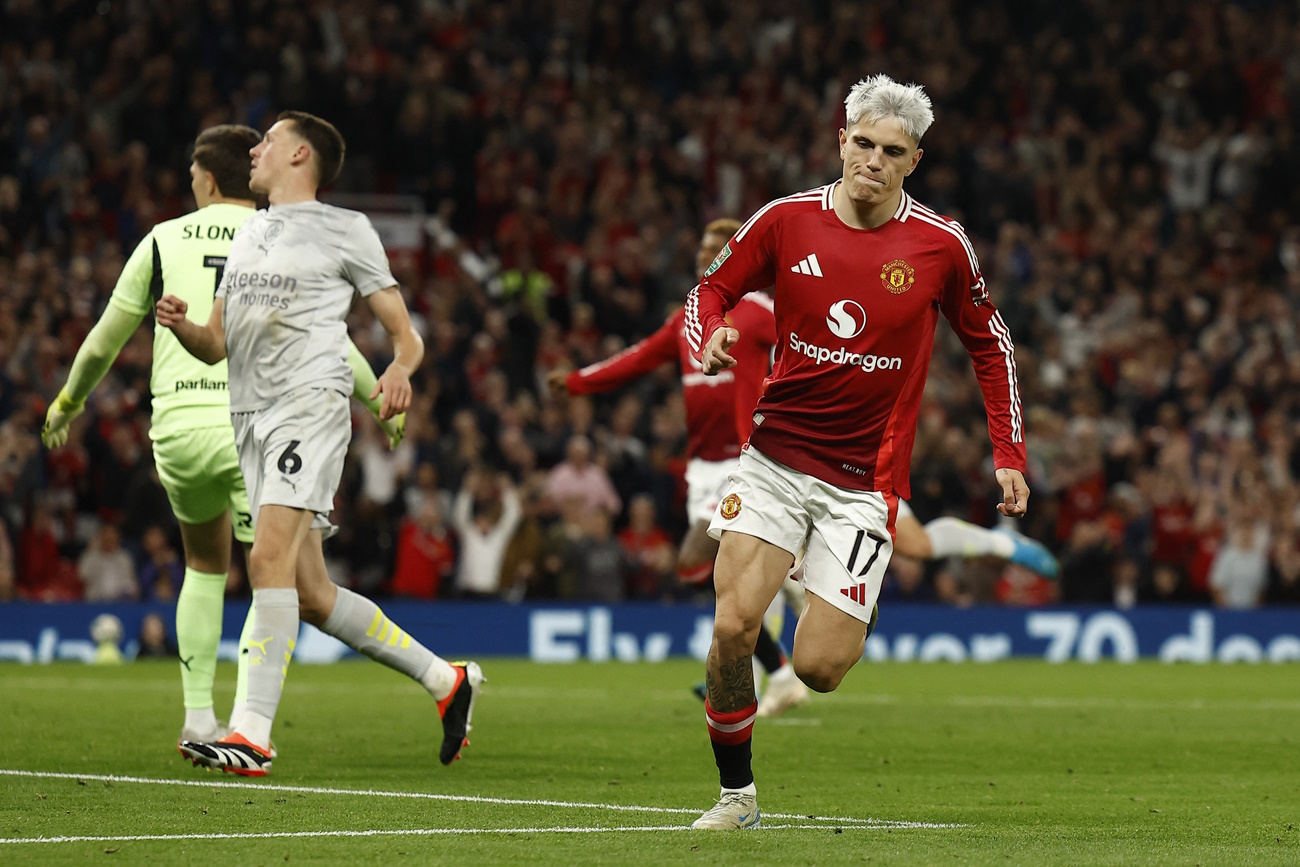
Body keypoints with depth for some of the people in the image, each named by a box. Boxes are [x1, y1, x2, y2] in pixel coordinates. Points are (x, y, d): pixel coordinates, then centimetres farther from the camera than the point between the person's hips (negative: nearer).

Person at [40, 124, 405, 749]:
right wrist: (381, 403, 18)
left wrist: (68, 403, 30)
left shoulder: (163, 241, 8)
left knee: (206, 568, 23)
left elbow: (103, 342, 14)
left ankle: (198, 716, 15)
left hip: (177, 428, 2)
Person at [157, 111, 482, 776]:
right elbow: (217, 346, 23)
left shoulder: (345, 230, 4)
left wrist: (399, 370, -19)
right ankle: (445, 679, 17)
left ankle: (253, 735, -28)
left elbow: (405, 335, 4)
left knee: (269, 557, -23)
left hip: (311, 404, -7)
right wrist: (180, 326, 1)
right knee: (310, 595, 3)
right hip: (250, 415, 8)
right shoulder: (247, 235, 24)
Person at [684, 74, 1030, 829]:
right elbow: (712, 289, 10)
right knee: (734, 626, -16)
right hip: (775, 459, 1)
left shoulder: (941, 244, -3)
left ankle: (859, 619, 29)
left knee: (817, 667, -9)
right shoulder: (786, 221, -3)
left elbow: (989, 341, 11)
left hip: (863, 480, -1)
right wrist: (712, 337, -13)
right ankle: (738, 793, 4)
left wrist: (1009, 453, 7)